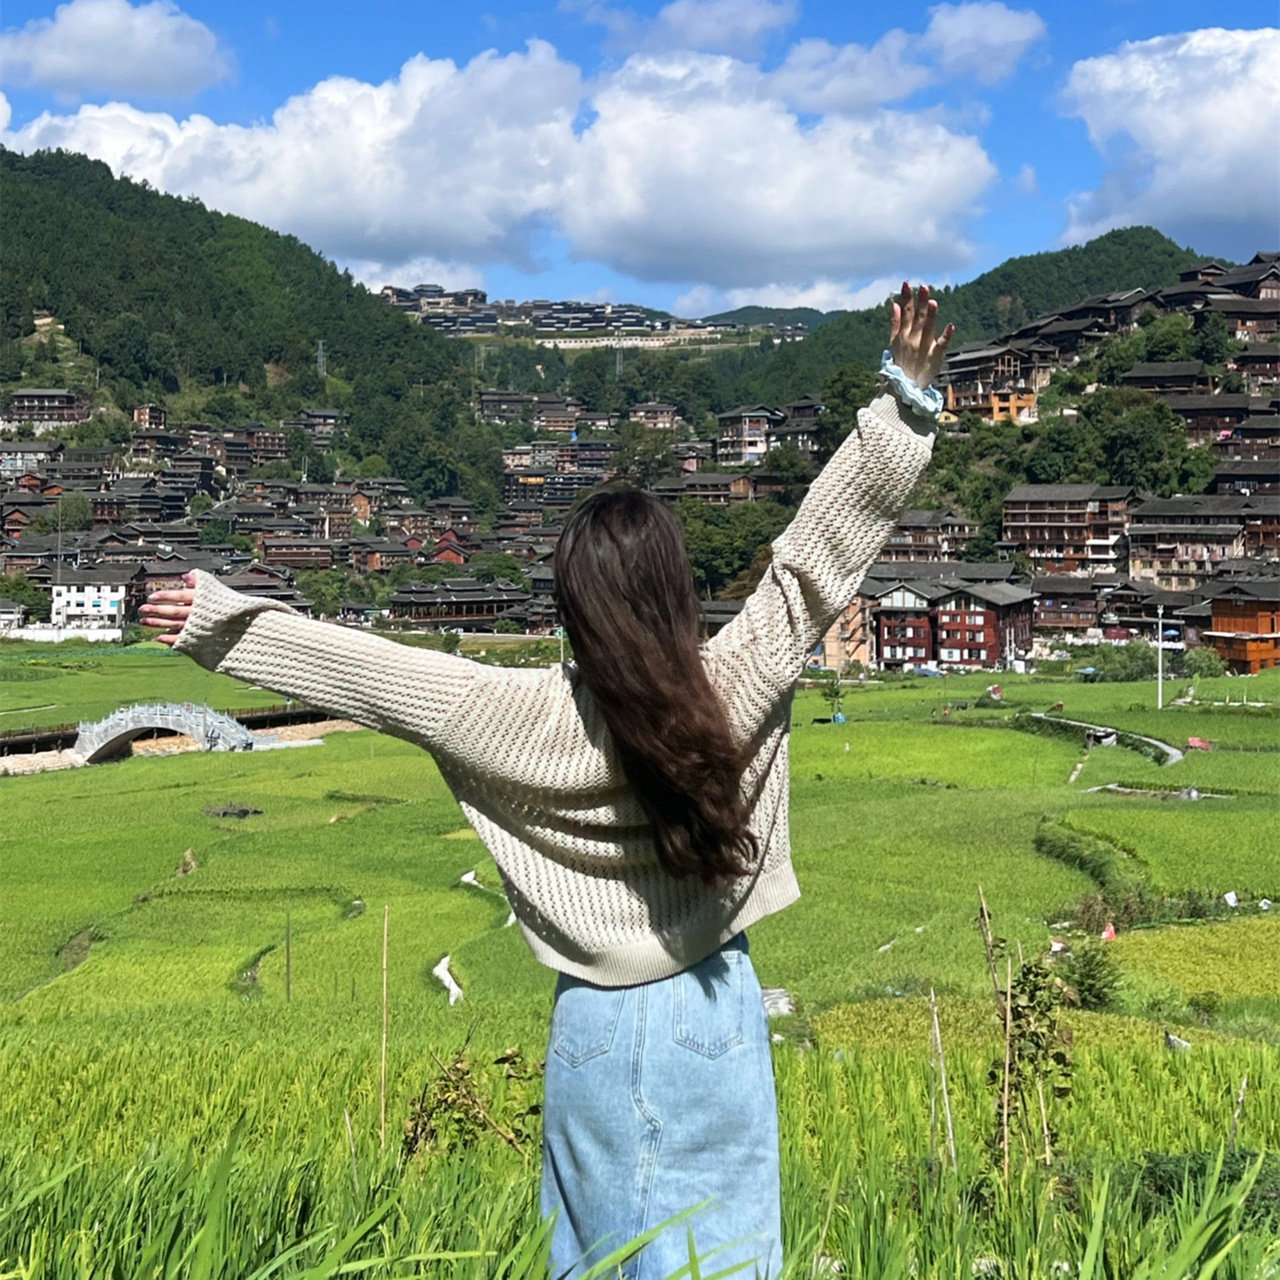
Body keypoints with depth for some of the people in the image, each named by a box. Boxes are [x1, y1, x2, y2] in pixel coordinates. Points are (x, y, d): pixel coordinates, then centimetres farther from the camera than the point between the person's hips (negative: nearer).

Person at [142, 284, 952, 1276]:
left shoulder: (534, 716, -15)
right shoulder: (738, 687, -14)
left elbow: (374, 670, -9)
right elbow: (819, 556, -13)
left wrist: (222, 621, -1)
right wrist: (905, 396, -12)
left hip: (599, 1025, 0)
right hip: (714, 1014, 0)